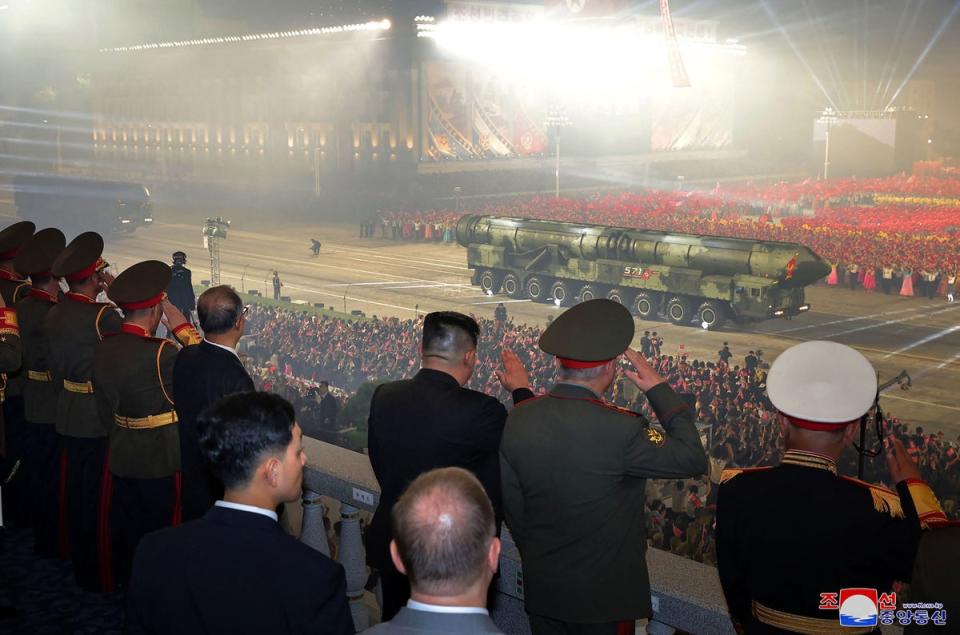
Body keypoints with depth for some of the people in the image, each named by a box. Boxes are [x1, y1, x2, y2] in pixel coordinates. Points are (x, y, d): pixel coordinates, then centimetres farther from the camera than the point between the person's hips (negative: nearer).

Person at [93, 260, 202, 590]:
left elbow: (105, 411, 7)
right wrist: (182, 327, -13)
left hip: (121, 460, 7)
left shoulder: (104, 349, -2)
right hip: (161, 463, -7)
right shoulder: (161, 354, -25)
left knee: (125, 530, 19)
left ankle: (124, 586, 34)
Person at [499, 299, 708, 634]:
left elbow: (511, 503, 2)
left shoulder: (517, 418, -8)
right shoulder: (620, 428, -25)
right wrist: (659, 390, -6)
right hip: (604, 594, -5)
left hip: (541, 588, 5)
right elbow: (692, 460, -13)